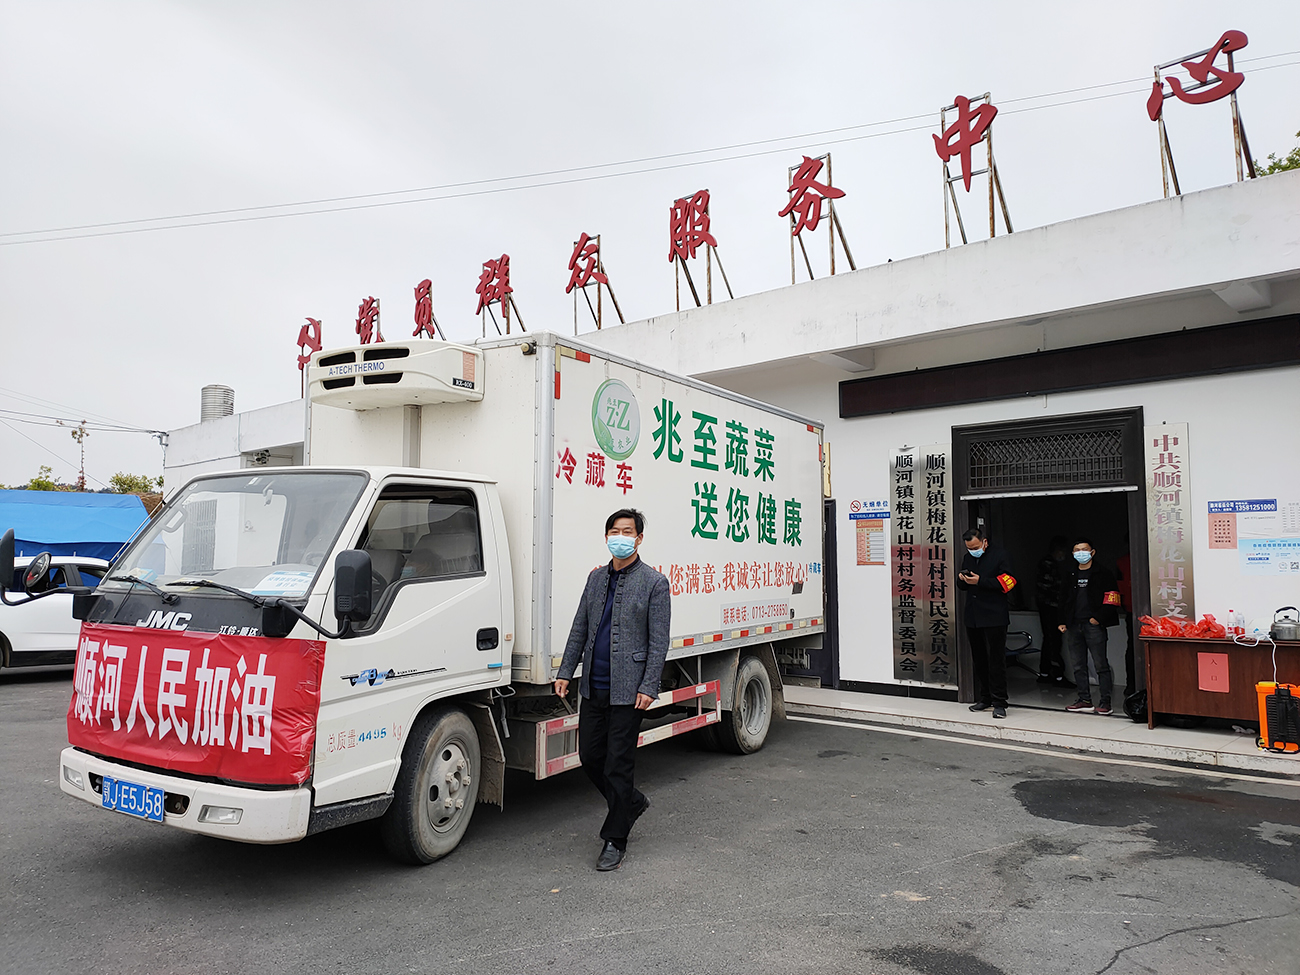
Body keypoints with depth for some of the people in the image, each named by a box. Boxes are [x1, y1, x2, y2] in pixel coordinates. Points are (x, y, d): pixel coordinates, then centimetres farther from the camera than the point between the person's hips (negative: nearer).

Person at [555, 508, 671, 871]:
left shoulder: (654, 583, -5)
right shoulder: (596, 578, 12)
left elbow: (659, 642, -8)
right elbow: (580, 629, 16)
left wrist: (648, 687, -15)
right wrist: (565, 672, 10)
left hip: (627, 690, -6)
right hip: (593, 688, 6)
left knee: (618, 764, 0)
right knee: (589, 755, 12)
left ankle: (615, 840, 15)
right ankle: (632, 802, 36)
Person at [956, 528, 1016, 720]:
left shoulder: (998, 555, -3)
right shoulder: (967, 558, 15)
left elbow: (1007, 582, -13)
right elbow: (962, 586, 20)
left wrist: (980, 581, -19)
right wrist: (962, 579, -3)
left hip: (994, 617, -6)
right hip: (973, 618, 6)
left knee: (996, 659, -5)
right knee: (979, 660, 12)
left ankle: (999, 702, 0)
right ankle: (984, 699, 21)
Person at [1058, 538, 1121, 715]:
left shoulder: (1102, 573, 1)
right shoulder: (1070, 574, 15)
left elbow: (1111, 599, -5)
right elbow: (1063, 599, 19)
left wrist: (1099, 617, -13)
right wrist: (1062, 621, 12)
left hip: (1093, 625, -5)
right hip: (1073, 625, 5)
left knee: (1100, 665, -5)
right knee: (1079, 666, 8)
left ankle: (1105, 702, 0)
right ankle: (1085, 700, 15)